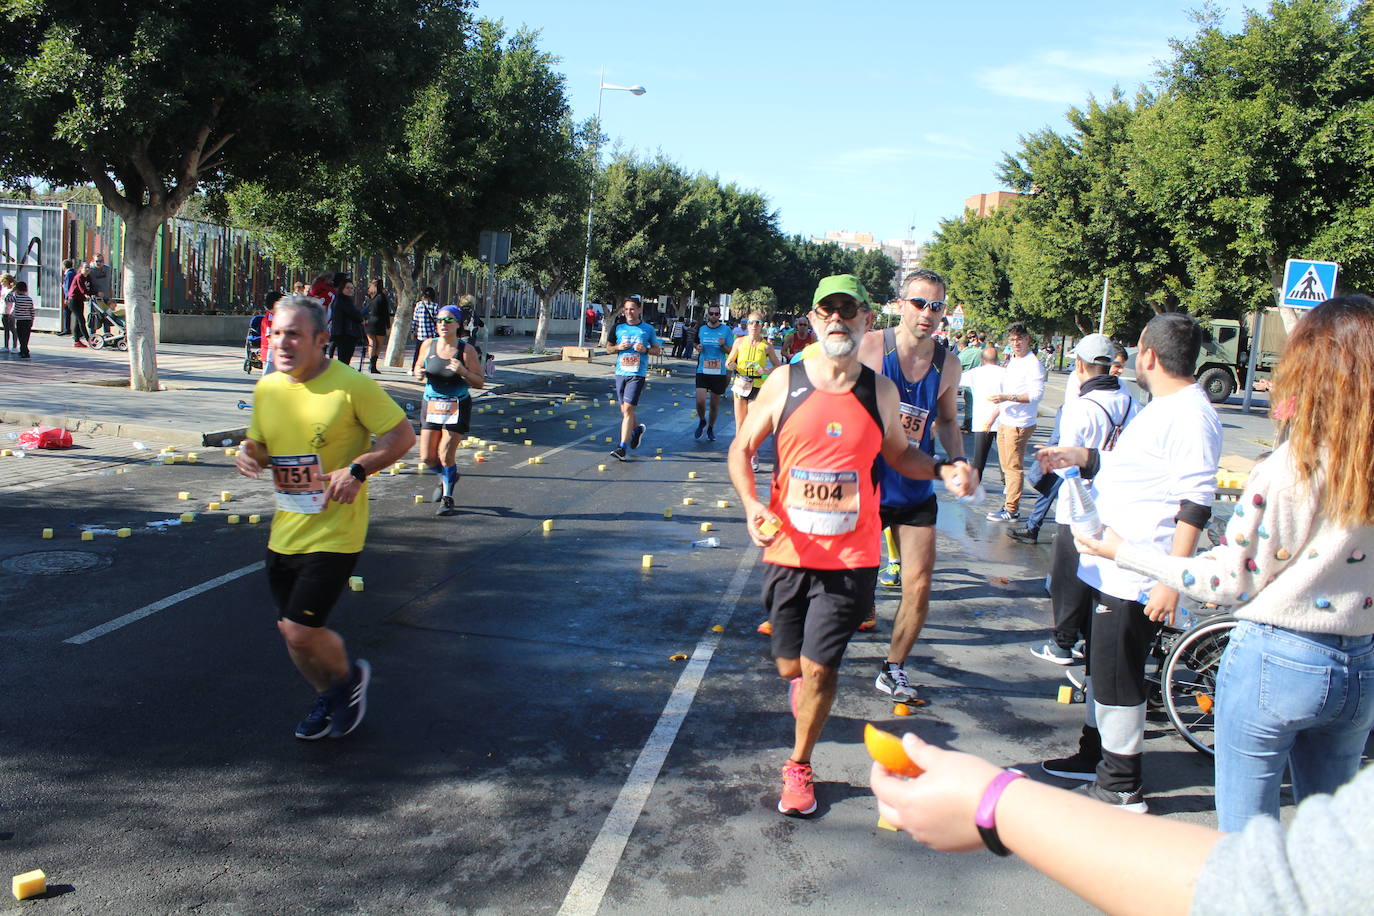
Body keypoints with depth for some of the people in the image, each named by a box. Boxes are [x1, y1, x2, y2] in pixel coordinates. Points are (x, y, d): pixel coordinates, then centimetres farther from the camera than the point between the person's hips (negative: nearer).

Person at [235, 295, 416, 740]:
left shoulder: (351, 385, -14)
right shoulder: (266, 388, 4)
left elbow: (403, 435, -12)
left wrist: (357, 468, -24)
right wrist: (249, 455, -6)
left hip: (333, 536, -6)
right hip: (284, 533, 7)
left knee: (300, 631, -10)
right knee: (290, 630, 14)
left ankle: (349, 676, 22)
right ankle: (327, 696, 41)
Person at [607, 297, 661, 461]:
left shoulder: (648, 329, 3)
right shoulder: (618, 328, 9)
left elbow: (657, 349, 10)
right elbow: (608, 348, 16)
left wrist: (646, 350, -10)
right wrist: (618, 347, -5)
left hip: (637, 374, -4)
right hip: (620, 373, 4)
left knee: (628, 408, -14)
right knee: (624, 409, 12)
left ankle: (622, 447, -14)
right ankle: (638, 429, 43)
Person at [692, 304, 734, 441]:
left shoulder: (726, 330, 0)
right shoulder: (701, 329, 6)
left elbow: (732, 352, 2)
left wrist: (723, 346, -17)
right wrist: (698, 348, -2)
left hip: (719, 372, 0)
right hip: (703, 371, 0)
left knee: (715, 403, 8)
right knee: (700, 401, -14)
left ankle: (710, 428, 29)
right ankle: (702, 421, 16)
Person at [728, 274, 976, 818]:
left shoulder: (880, 391, 1)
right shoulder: (784, 382, -2)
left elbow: (899, 454, 16)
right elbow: (742, 450, 5)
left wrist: (943, 472, -3)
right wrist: (751, 505, -12)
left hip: (850, 558, -1)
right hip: (788, 550, 1)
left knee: (819, 670, -2)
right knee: (789, 666, 13)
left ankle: (799, 766, 21)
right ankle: (802, 682, 52)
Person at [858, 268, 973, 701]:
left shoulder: (948, 364, 0)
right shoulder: (870, 347, -13)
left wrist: (958, 461, -1)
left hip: (916, 491, 3)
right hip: (866, 484, -3)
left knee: (918, 586, 0)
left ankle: (893, 669, 19)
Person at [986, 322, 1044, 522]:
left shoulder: (1033, 364, -13)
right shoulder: (1012, 362, 16)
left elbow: (1036, 394, -21)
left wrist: (1007, 397, -26)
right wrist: (994, 415, 25)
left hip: (1020, 423, -9)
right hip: (1005, 421, 9)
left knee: (1014, 467, -7)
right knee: (1006, 466, 15)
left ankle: (1011, 510, -4)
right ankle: (1009, 502, 27)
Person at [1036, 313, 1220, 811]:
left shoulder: (1190, 415, -19)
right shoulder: (1163, 409, 15)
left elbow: (1195, 503, -24)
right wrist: (1080, 457, 18)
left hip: (1138, 579, -10)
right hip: (1114, 568, 10)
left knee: (1117, 676, 0)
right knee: (1102, 664, 21)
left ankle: (1122, 785, 13)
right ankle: (1095, 755, 37)